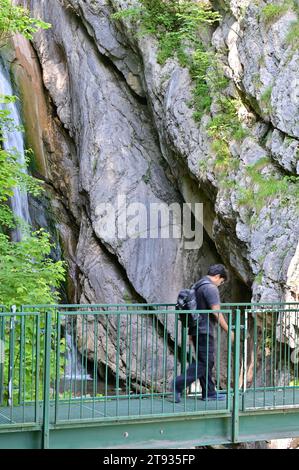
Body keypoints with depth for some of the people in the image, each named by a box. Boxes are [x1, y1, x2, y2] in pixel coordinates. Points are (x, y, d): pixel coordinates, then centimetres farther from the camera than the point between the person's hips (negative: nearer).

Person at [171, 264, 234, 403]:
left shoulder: (197, 286, 17)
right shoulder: (211, 288, -13)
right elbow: (216, 313, -18)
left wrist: (191, 333, 28)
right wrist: (228, 330, -10)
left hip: (196, 330, 10)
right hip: (204, 331, -10)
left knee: (207, 362, 13)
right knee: (204, 362, -8)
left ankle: (209, 392, 16)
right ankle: (178, 385, -15)